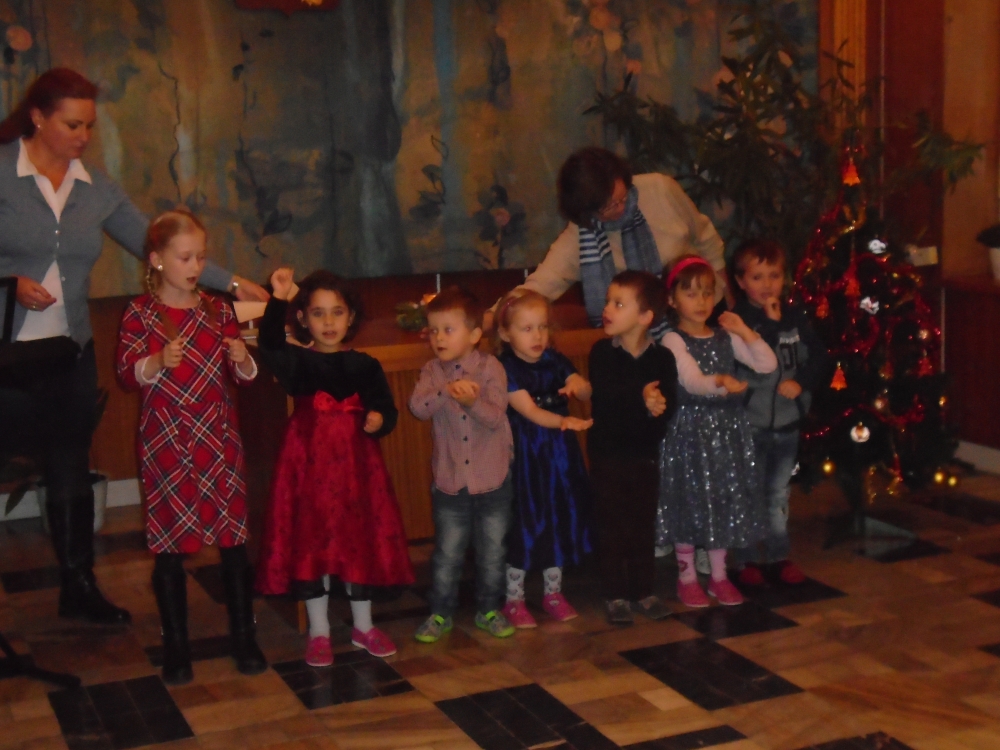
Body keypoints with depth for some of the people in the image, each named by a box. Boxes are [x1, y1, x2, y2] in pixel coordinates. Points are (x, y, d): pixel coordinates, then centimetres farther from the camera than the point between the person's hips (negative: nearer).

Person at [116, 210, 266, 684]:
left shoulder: (218, 311, 6)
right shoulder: (139, 314, -2)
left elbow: (245, 375, 7)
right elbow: (128, 374, -10)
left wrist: (242, 357, -15)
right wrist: (159, 361, -28)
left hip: (219, 440, 2)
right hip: (165, 443, -2)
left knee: (233, 538, 3)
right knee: (168, 544, 3)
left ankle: (244, 638, 14)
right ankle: (176, 647, 14)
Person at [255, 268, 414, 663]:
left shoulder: (365, 366, 4)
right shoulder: (298, 362, -3)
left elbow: (388, 410, 6)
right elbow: (269, 344, -23)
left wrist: (379, 419, -17)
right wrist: (278, 301, -34)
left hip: (357, 464, 2)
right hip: (309, 463, -2)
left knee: (361, 542, 10)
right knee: (311, 545, 4)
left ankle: (363, 626, 27)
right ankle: (318, 633, 18)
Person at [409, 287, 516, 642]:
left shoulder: (490, 368, -8)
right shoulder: (432, 371, -2)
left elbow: (496, 417, -18)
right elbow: (418, 406, -19)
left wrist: (473, 402, -36)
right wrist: (448, 391, -34)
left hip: (492, 479, -1)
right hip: (450, 480, 1)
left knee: (492, 551, 12)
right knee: (447, 553, 9)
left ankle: (489, 609, 28)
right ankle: (441, 613, 22)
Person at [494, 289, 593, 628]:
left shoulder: (555, 361, 3)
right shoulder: (506, 369, -13)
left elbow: (586, 391, -6)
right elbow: (529, 411, -24)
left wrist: (578, 386, -29)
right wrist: (565, 421, -39)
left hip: (560, 456, 6)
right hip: (524, 456, -5)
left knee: (559, 522, 14)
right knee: (523, 524, 2)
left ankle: (553, 592, 30)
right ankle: (514, 600, 17)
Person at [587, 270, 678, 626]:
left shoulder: (662, 357, -4)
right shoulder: (602, 352, -7)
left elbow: (669, 403, -13)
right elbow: (602, 399, -21)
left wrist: (657, 405, -34)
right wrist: (641, 398, -31)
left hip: (645, 454, 2)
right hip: (608, 454, -1)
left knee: (643, 526, 10)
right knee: (612, 526, 4)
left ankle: (643, 591, 23)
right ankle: (616, 595, 14)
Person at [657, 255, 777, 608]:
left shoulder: (725, 337, 8)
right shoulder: (673, 340, -9)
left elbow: (767, 364, 2)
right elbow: (692, 380, -24)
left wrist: (745, 332, -8)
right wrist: (720, 382, -44)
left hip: (726, 427, 5)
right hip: (689, 429, -5)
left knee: (726, 499, 10)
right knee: (689, 501, 1)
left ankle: (719, 576, 22)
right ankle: (687, 577, 15)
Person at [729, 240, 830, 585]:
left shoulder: (796, 317, 5)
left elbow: (819, 358, 4)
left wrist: (802, 383, -12)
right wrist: (771, 320, -20)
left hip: (787, 420, 5)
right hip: (751, 421, -4)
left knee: (779, 492, 15)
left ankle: (778, 554, 26)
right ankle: (748, 559, 14)